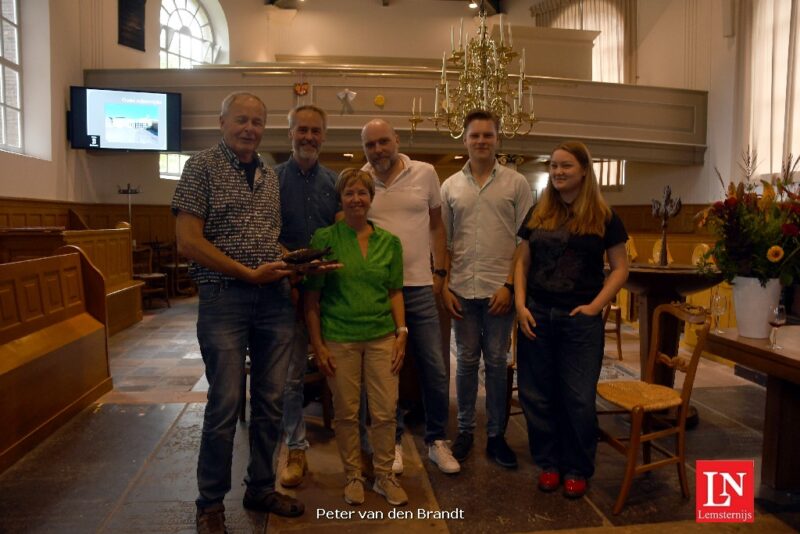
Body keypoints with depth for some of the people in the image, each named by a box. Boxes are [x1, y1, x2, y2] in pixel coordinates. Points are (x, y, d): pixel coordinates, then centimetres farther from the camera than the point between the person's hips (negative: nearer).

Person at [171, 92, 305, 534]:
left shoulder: (271, 175, 14)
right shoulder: (202, 166, -3)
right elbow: (189, 242, -11)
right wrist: (250, 273, -12)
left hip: (275, 298, 5)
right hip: (224, 299, -5)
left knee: (270, 401, 11)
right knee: (224, 405, 1)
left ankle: (261, 488, 29)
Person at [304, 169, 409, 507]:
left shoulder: (390, 242, 6)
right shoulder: (325, 239, -3)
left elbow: (395, 292, 11)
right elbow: (312, 296, -2)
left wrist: (402, 332, 2)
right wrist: (317, 343, -6)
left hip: (382, 337, 2)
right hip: (339, 339, -2)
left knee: (386, 411, 4)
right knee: (346, 412, 7)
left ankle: (384, 476, 25)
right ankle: (353, 476, 27)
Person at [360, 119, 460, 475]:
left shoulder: (425, 173, 1)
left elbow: (436, 224, 9)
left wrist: (439, 272, 5)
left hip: (419, 286, 1)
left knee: (435, 369, 6)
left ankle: (437, 441, 24)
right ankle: (392, 441, 28)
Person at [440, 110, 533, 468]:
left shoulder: (516, 184, 1)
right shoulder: (450, 186, 8)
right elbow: (444, 241, 8)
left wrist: (510, 285, -9)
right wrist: (444, 285, 1)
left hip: (499, 289, -2)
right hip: (462, 289, 2)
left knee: (496, 362, 6)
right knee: (466, 361, 10)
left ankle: (496, 435, 19)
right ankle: (465, 431, 23)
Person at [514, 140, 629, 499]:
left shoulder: (602, 216, 1)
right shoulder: (538, 213, 9)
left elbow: (620, 268, 0)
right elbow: (523, 262, 9)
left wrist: (595, 305, -11)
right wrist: (520, 305, -2)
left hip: (580, 319, -3)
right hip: (537, 315, 3)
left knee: (578, 397, 4)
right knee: (537, 395, 8)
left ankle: (577, 469, 23)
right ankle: (549, 463, 25)